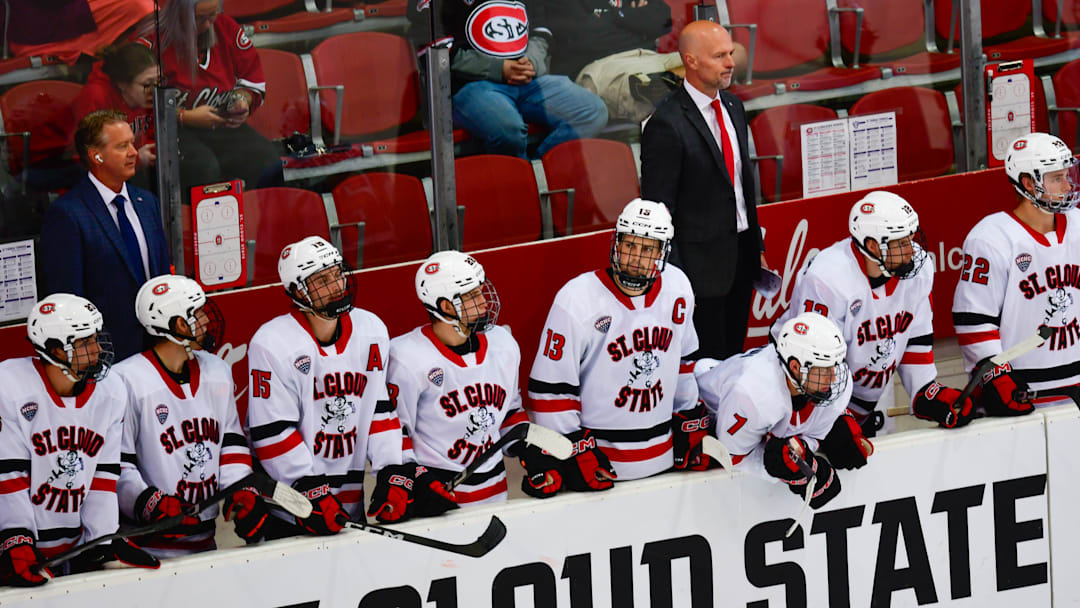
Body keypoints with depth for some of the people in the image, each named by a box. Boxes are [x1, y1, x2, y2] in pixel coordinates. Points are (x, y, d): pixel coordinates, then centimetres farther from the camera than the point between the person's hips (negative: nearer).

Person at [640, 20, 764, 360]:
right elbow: (658, 207, -15)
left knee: (734, 354, 13)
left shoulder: (732, 107, 9)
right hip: (703, 260, -8)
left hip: (741, 254, 8)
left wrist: (756, 247, 18)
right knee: (708, 361, -3)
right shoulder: (668, 125, -17)